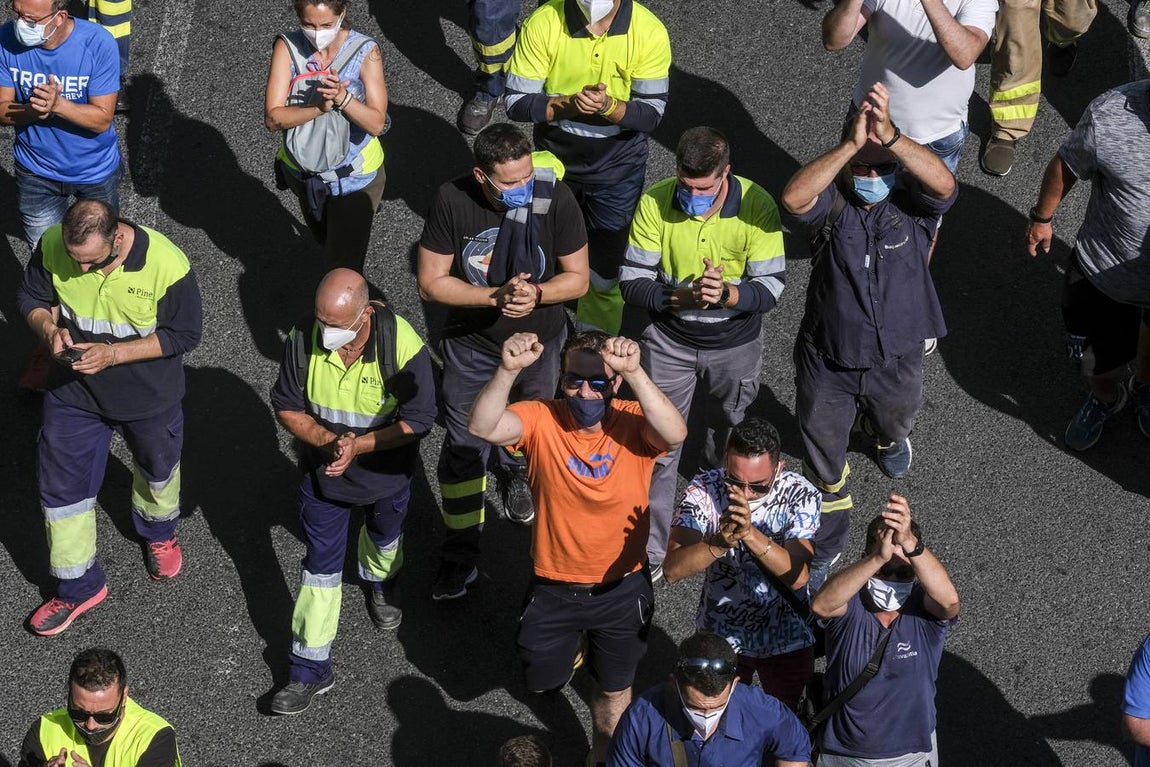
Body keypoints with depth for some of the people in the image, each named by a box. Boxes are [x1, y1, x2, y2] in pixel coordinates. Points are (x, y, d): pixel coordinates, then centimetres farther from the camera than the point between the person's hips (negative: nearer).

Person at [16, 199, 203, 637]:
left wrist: (113, 354, -30)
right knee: (62, 488, 8)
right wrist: (49, 328, -27)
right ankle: (79, 588, 29)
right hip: (74, 392, 2)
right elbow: (31, 298, -4)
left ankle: (158, 533, 60)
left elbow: (184, 334, -21)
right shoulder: (52, 247, -22)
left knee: (157, 470, 26)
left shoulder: (167, 265, -32)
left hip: (149, 399, -2)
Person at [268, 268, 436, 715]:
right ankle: (311, 670, 16)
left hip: (386, 471, 0)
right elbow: (287, 407, -12)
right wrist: (327, 440, -29)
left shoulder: (402, 346, -32)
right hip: (323, 469, 0)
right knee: (320, 566, 6)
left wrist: (357, 446, -31)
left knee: (384, 536, 30)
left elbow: (417, 421, -23)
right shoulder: (304, 341, -25)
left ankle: (382, 582, 65)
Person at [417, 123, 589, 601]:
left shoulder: (555, 198, -25)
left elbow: (577, 278, -14)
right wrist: (496, 296, -31)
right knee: (463, 449, 8)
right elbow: (431, 283, -18)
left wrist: (535, 294, -35)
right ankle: (460, 555, 25)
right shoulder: (452, 200, -25)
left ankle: (515, 474, 62)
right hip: (471, 345, -1)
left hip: (539, 344, 1)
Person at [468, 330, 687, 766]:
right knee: (541, 681, 20)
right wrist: (509, 370, -50)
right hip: (554, 586, 1)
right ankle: (569, 645, 54)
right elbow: (482, 427, -34)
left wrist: (634, 373, -53)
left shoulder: (633, 423, -19)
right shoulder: (542, 420, -17)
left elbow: (675, 434, -41)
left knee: (615, 689, 21)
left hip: (622, 587, 0)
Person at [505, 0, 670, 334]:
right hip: (555, 161, 1)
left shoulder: (649, 32, -22)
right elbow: (516, 102, -18)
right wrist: (568, 104, -35)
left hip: (618, 169, -1)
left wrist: (608, 106, -36)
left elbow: (652, 113, -17)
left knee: (606, 270, 9)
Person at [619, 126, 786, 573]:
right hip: (669, 339, 0)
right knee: (658, 448, 5)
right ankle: (649, 553, 23)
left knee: (728, 446, 22)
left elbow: (770, 288, -20)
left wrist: (727, 294, -41)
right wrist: (680, 297, -36)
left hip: (735, 344, 0)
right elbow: (632, 282, -18)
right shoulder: (654, 203, -22)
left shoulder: (757, 206, -24)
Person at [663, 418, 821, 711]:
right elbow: (672, 570, -27)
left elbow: (797, 576, -32)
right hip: (720, 635, 1)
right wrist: (719, 543, -44)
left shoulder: (801, 495, -21)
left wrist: (751, 534, -46)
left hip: (786, 640, 0)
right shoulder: (704, 490, -20)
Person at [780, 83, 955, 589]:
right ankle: (825, 546, 40)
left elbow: (944, 183, -43)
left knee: (895, 421, 34)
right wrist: (853, 144, -53)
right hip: (827, 361, -1)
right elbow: (793, 198, -44)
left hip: (896, 360, 2)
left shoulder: (912, 200, -18)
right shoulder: (831, 201, -20)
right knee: (822, 463, 15)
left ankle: (889, 438, 73)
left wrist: (889, 136, -57)